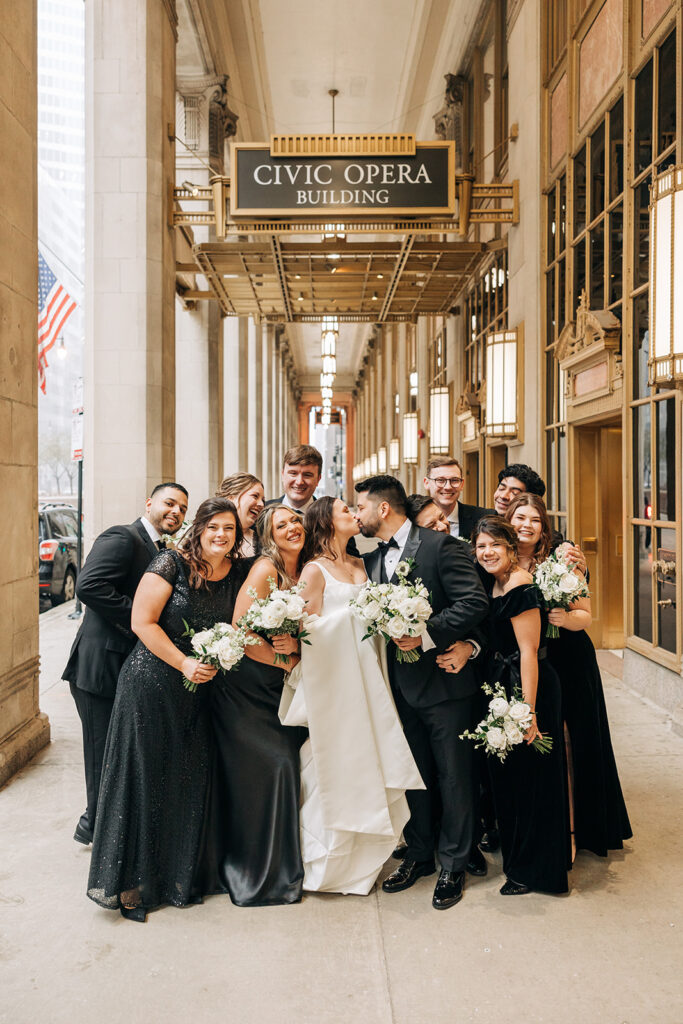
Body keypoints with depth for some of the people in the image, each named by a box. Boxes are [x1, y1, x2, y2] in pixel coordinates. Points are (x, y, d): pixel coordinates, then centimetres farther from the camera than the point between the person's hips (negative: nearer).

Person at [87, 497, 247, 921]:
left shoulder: (238, 574, 4)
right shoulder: (172, 563, -11)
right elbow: (143, 622, -13)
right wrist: (184, 663, -16)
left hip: (200, 691, 5)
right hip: (152, 683, -5)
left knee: (189, 781, 9)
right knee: (143, 778, 2)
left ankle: (179, 877, 26)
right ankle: (129, 881, 17)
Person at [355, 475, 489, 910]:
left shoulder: (441, 545, -13)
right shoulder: (373, 560, 10)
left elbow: (476, 601, -21)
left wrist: (427, 634, -23)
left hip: (445, 679, -7)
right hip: (403, 683, 7)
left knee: (454, 776, 7)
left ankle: (453, 866, 21)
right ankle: (419, 855, 34)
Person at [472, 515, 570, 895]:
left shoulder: (520, 587, -19)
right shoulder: (498, 585, 10)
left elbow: (529, 652, -23)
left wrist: (527, 711, -24)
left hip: (528, 688, -10)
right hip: (504, 686, 10)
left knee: (530, 778, 4)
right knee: (508, 775, 21)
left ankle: (534, 869, 20)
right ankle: (517, 856, 39)